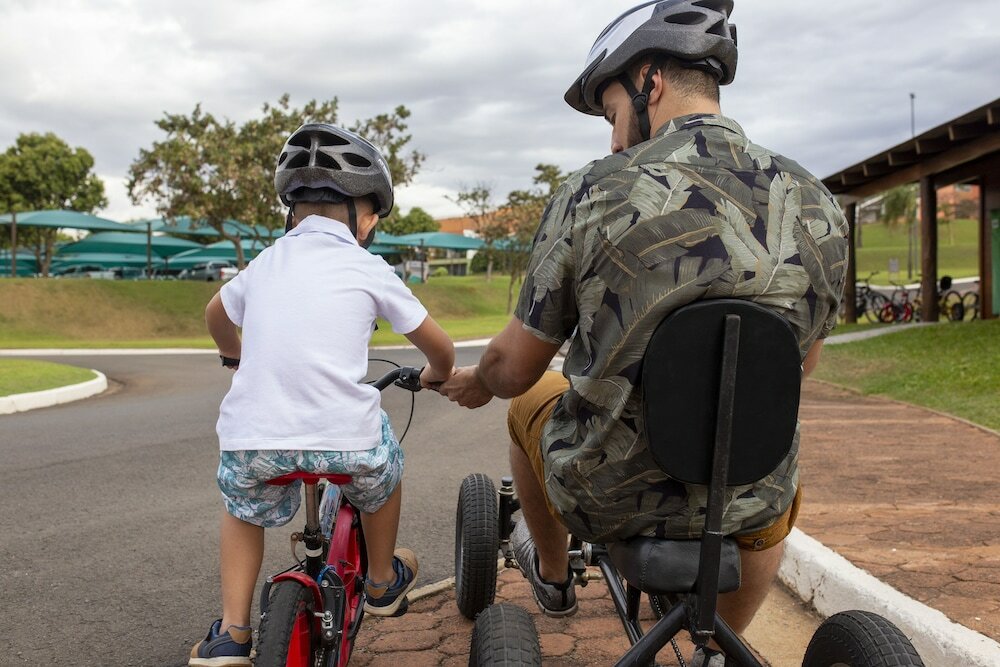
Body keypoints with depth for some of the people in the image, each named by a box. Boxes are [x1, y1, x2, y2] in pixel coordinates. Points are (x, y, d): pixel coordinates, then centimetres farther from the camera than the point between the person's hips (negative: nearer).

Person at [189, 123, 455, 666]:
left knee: (243, 504, 33)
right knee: (383, 462, 30)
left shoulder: (263, 264, 17)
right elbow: (438, 345, 14)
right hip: (344, 437, -2)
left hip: (252, 437, 3)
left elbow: (216, 316, 38)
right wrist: (437, 375, 37)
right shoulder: (369, 269, 7)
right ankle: (384, 582, 45)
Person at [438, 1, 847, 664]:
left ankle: (552, 575, 52)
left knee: (529, 401, 31)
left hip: (606, 495, -2)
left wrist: (473, 384, 15)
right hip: (744, 503, 3)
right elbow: (805, 359, 10)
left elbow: (513, 367, -9)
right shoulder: (818, 205, -6)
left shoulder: (595, 193, -16)